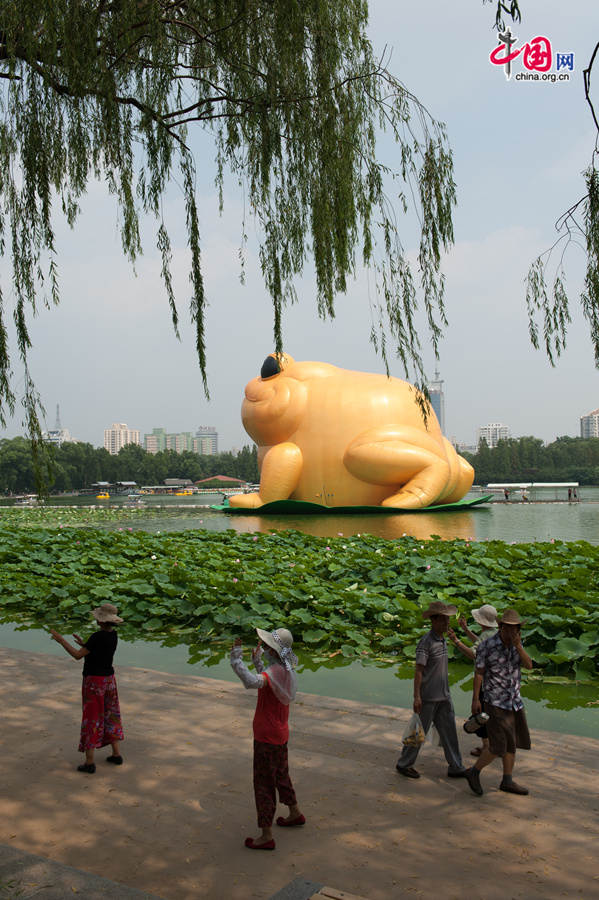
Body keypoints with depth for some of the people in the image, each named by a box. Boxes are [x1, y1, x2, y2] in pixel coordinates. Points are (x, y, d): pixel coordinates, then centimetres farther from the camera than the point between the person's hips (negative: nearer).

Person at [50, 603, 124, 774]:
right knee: (110, 716, 18)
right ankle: (116, 754, 23)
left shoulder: (97, 637, -23)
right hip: (108, 679, 8)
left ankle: (89, 762, 8)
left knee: (91, 720, 2)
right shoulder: (113, 634, 3)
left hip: (94, 681, -8)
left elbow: (78, 655, -22)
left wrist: (61, 640, -14)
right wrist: (83, 644, 17)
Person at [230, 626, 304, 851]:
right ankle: (295, 813, 45)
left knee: (264, 783, 2)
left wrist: (236, 657, -45)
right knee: (280, 774, 27)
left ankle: (266, 836, 12)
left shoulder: (276, 671, -28)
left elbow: (252, 682, -48)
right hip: (279, 733, 9)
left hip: (267, 737, -9)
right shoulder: (286, 669, 1)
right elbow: (266, 680, 22)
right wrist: (257, 660, 13)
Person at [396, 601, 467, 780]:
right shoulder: (426, 642, -18)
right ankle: (404, 764, 19)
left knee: (448, 730, 10)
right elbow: (418, 671, -19)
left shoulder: (442, 640, 8)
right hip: (428, 697, -8)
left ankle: (456, 767, 19)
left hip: (443, 696, 8)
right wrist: (416, 697, -23)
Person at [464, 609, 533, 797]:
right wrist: (475, 699, -14)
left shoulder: (517, 644, 3)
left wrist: (518, 645, -22)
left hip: (515, 702, 7)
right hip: (496, 703, -7)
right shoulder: (487, 646, -15)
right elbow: (479, 673, -11)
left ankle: (507, 782, 26)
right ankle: (474, 773, 10)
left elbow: (528, 665, -8)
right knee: (499, 746, -9)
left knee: (512, 743, 13)